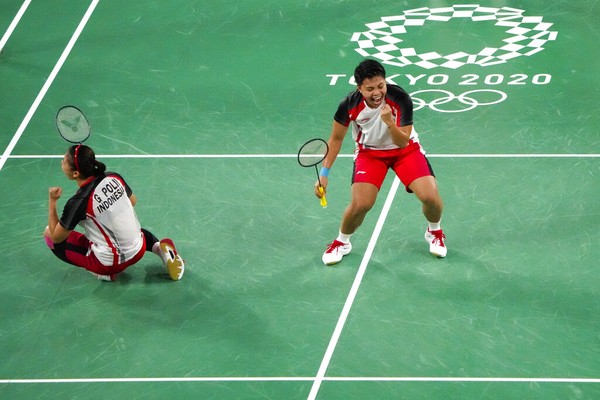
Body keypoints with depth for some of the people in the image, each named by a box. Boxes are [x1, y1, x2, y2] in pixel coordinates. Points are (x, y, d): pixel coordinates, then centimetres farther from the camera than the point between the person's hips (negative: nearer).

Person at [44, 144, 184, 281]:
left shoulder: (78, 203, -23)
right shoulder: (114, 178, -7)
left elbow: (56, 237, -10)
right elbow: (133, 201, 14)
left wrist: (52, 201, -6)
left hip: (110, 263, -6)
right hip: (138, 252, 6)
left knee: (49, 234, 5)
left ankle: (103, 271, 1)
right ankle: (160, 247, 10)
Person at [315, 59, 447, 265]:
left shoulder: (400, 99, -29)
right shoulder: (350, 105, -24)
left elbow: (403, 143, -26)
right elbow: (336, 138, -7)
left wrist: (390, 123, -45)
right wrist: (324, 173, -11)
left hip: (404, 150, 0)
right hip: (369, 152, 0)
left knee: (430, 196, -17)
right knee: (360, 204, -19)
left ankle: (435, 232, 19)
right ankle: (342, 242, 14)